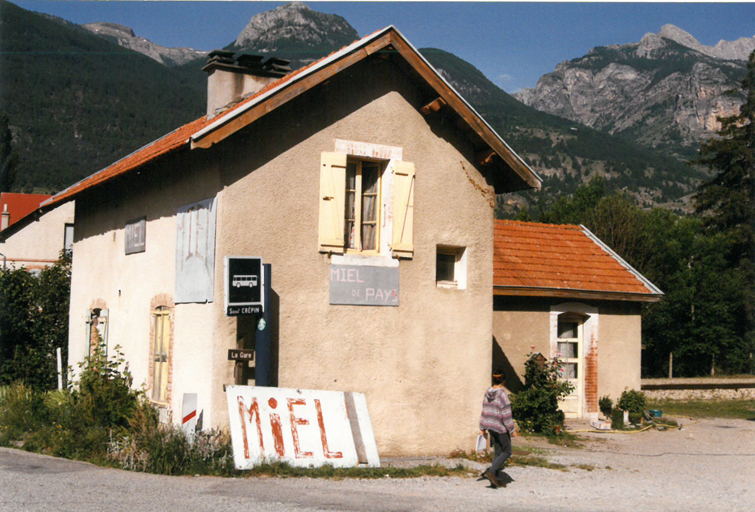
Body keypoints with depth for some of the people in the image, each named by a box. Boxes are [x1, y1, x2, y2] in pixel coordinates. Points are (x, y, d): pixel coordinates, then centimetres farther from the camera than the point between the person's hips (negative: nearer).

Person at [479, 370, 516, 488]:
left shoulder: (488, 393, 3)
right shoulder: (502, 394, -18)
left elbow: (484, 411, 9)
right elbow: (506, 414, -17)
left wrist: (483, 428, 16)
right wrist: (512, 430, -10)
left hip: (490, 427, 7)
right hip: (501, 428, -7)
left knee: (498, 452, 14)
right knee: (507, 452, 5)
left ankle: (496, 479, 12)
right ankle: (491, 471, -9)